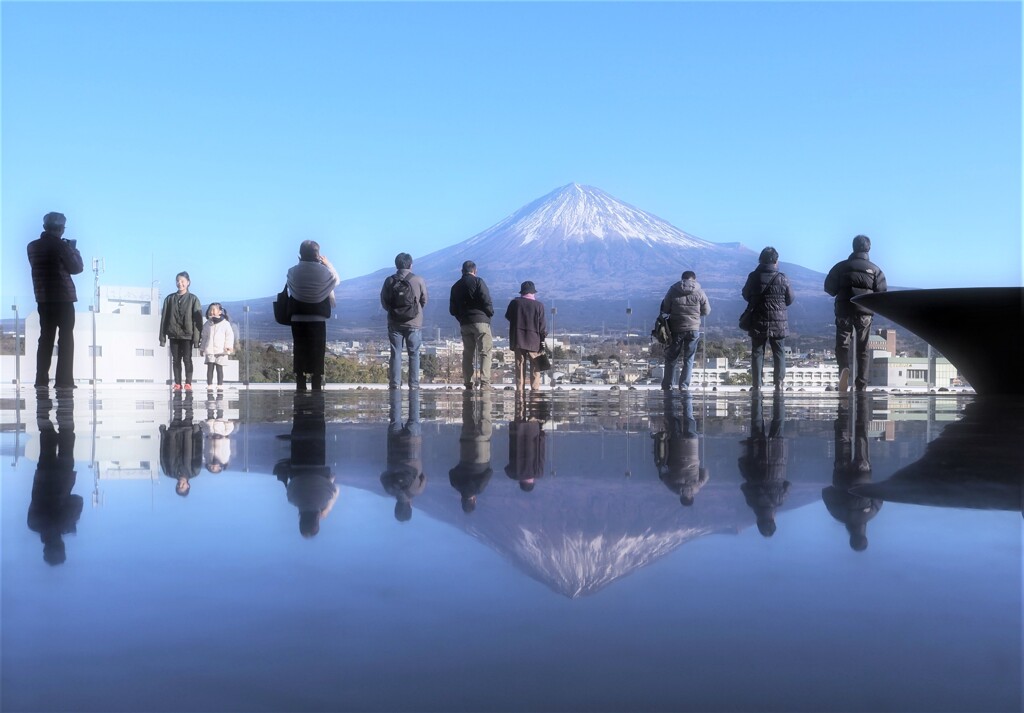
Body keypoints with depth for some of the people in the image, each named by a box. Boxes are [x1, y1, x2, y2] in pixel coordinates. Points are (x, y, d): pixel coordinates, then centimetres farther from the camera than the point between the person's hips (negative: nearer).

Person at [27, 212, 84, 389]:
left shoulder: (32, 246, 7)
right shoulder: (60, 245, -10)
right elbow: (76, 268, -4)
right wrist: (74, 249, 11)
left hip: (43, 298, 5)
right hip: (63, 298, -5)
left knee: (46, 338, 9)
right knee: (66, 339, 0)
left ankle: (41, 379, 5)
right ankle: (63, 380, -3)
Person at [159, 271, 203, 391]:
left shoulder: (193, 299, -1)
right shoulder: (169, 299, 7)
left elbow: (197, 320, -4)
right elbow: (164, 318, 8)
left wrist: (196, 337, -10)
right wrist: (162, 337, 4)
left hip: (187, 335, -3)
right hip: (173, 334, 3)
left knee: (187, 359, -2)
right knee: (176, 360, 6)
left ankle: (188, 383, 4)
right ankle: (177, 384, 11)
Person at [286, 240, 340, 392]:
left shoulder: (292, 271, -5)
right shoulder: (324, 271, -9)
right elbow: (337, 280, 11)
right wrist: (328, 264, 24)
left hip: (298, 319, 1)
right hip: (318, 319, -1)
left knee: (299, 354, 6)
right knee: (317, 355, 5)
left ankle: (300, 388, 7)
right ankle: (317, 389, 5)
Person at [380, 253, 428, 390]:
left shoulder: (390, 281, -2)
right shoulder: (419, 280, -6)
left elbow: (384, 302, 3)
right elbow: (424, 301, 3)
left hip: (394, 323, 1)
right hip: (414, 323, -1)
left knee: (395, 354, 5)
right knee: (414, 354, 5)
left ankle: (395, 384, 2)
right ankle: (414, 384, 2)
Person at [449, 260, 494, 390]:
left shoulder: (455, 286, 13)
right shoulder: (478, 282, -3)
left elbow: (452, 310, 12)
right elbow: (486, 301, -13)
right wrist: (490, 313, 4)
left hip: (464, 324, 5)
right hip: (481, 321, -5)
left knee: (468, 353, 9)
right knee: (485, 352, -5)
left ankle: (468, 383, 6)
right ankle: (485, 382, -15)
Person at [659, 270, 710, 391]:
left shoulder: (673, 291, -3)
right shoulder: (699, 293, -4)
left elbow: (665, 309, 1)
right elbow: (706, 311, 4)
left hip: (676, 329, 0)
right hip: (693, 329, 0)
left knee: (671, 358, 12)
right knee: (689, 359, 10)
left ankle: (667, 386, 15)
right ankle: (684, 386, 7)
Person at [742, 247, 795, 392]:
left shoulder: (753, 277, -7)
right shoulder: (782, 279, -8)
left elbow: (746, 295, 7)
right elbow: (790, 299, 2)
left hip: (758, 323, 0)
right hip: (778, 323, 0)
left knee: (757, 352, 6)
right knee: (778, 353, 10)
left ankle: (757, 384, 4)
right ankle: (779, 383, 8)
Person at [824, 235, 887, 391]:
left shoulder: (841, 266, 2)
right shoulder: (875, 269, 3)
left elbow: (829, 287, 3)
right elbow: (881, 293, 0)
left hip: (844, 312, -1)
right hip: (865, 313, 1)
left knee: (842, 345, 2)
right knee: (862, 350, 9)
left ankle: (844, 368, -29)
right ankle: (861, 386, 8)